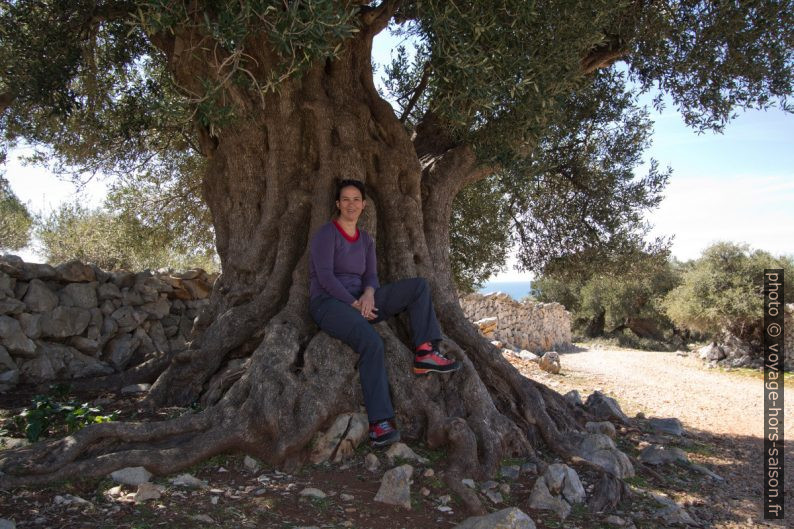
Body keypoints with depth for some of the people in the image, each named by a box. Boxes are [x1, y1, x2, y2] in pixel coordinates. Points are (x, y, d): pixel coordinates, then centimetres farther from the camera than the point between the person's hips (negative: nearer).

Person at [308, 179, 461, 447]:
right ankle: (380, 422, -33)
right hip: (328, 303, -7)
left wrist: (369, 294, -15)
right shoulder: (326, 233, -5)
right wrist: (355, 304, -18)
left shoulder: (366, 240, 16)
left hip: (358, 301, 7)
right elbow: (325, 276, -15)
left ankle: (425, 353, -20)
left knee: (419, 286, -8)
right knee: (372, 342, -37)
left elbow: (371, 276, 8)